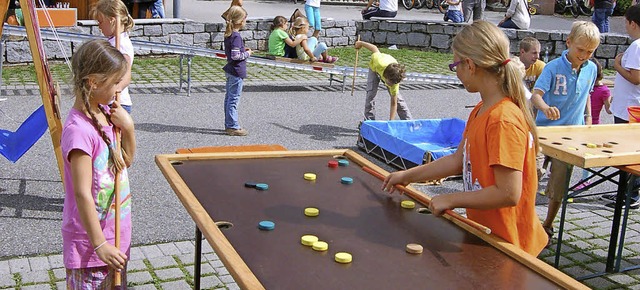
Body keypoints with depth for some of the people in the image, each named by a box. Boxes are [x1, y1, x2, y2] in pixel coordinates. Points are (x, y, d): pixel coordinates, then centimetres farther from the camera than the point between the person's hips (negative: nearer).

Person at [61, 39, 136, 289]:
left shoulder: (105, 112, 2)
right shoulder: (79, 130, -24)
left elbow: (126, 161, 14)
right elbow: (82, 193, -24)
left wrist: (128, 128, -3)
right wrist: (100, 244, -22)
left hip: (115, 233, 9)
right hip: (90, 240, -9)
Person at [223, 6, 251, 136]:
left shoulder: (228, 34, 8)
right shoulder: (236, 36, -20)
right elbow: (235, 56, -25)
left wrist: (243, 51, 10)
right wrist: (247, 54, -10)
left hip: (230, 71, 10)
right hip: (237, 72, -10)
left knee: (229, 98, 15)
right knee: (234, 100, -4)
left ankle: (229, 124, 24)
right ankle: (233, 127, 2)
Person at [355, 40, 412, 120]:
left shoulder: (395, 81, -41)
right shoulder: (380, 62, -48)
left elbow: (394, 104, -35)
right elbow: (375, 48, -28)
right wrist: (361, 43, -10)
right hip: (375, 67, 0)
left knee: (397, 97, -9)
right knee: (371, 93, -12)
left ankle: (408, 121, 3)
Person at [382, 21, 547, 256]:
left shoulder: (504, 120, -26)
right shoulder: (480, 111, 5)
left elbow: (508, 194, -28)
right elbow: (458, 160, 13)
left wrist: (451, 200, -18)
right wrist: (407, 176, 15)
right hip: (483, 232, 9)